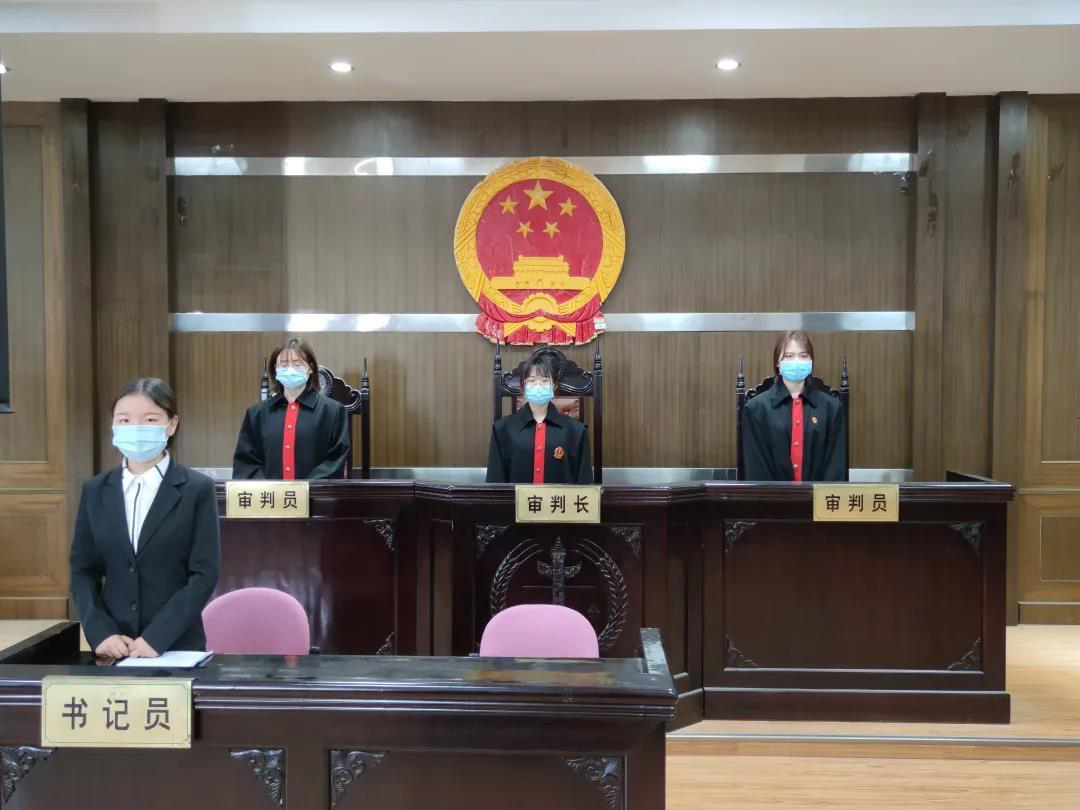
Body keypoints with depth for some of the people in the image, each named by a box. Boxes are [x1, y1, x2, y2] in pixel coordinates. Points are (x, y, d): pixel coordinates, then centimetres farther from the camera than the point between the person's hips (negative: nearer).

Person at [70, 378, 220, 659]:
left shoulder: (197, 490, -6)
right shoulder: (95, 491, 6)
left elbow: (204, 574, -9)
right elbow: (82, 570, 5)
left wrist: (156, 637, -16)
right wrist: (100, 632, -8)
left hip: (177, 646, -3)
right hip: (113, 649, 3)